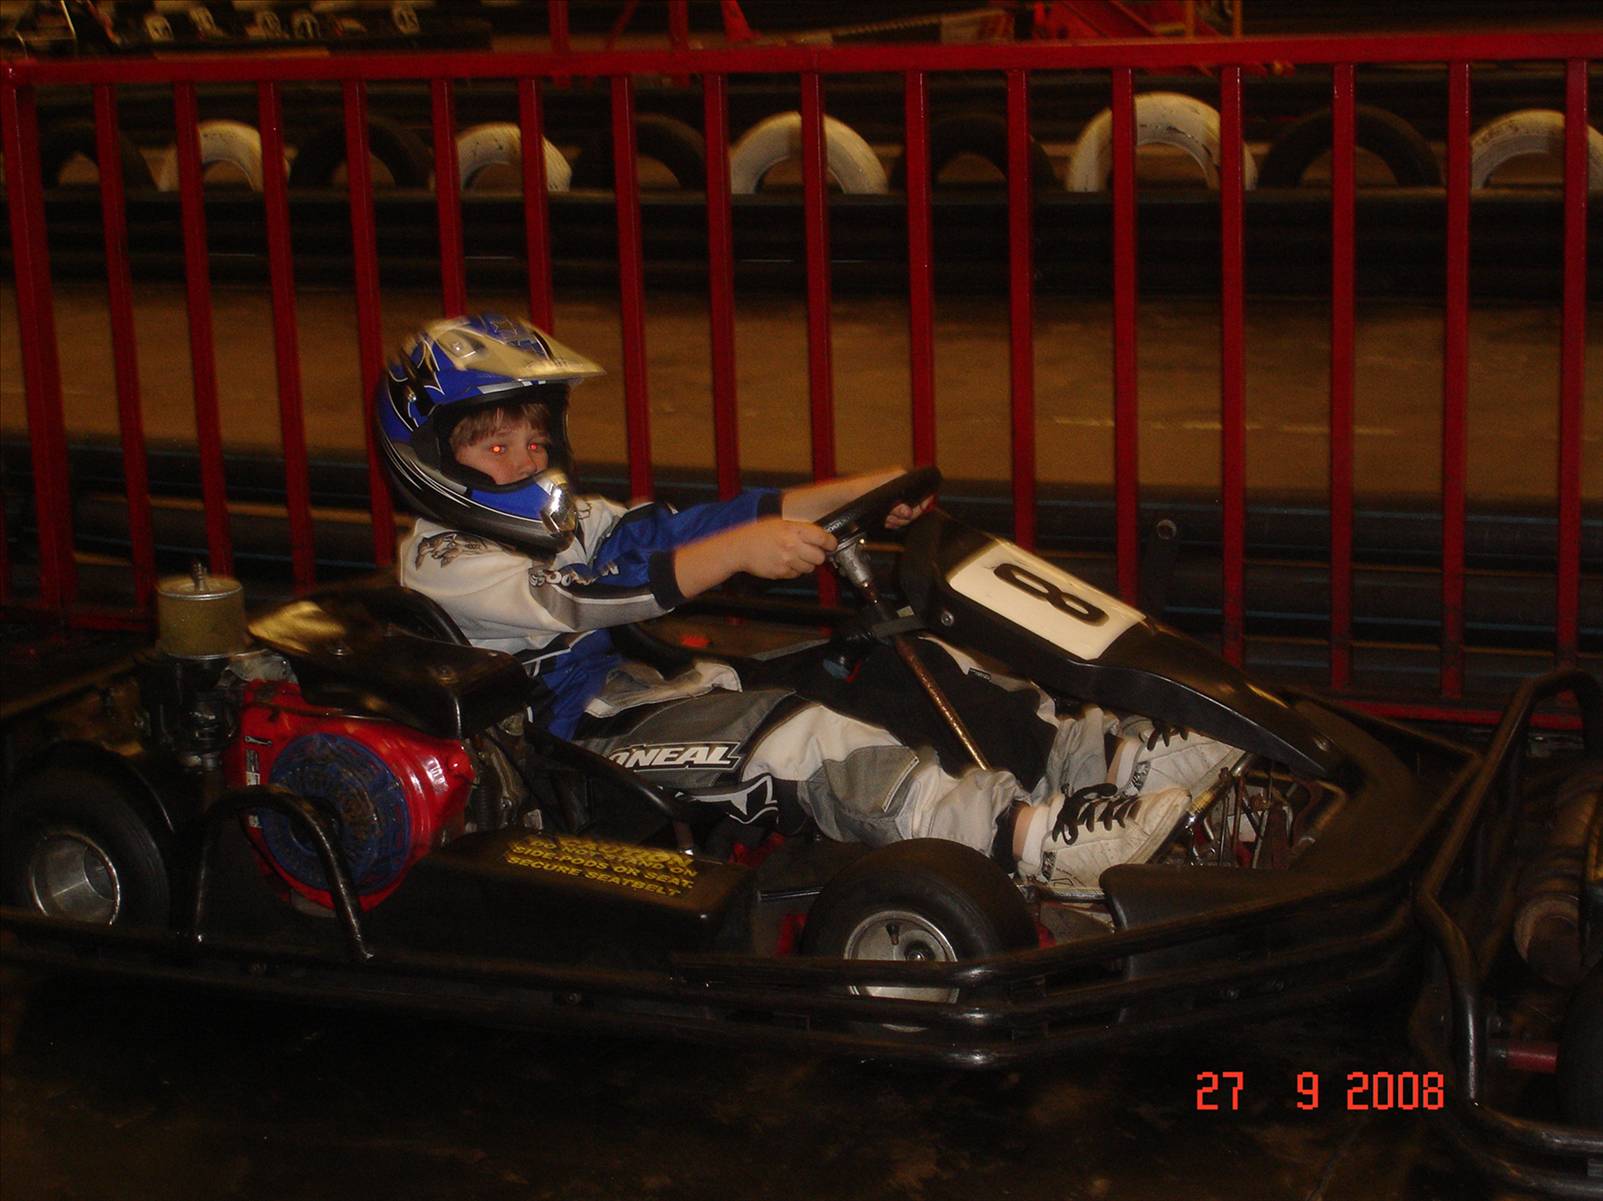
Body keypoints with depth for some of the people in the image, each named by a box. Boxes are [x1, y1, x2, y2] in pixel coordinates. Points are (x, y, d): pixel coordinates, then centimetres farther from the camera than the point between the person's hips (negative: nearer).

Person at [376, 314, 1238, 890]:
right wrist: (738, 551, -33)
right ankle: (1021, 834, -53)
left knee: (903, 670, -10)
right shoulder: (440, 562, -4)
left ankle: (1108, 757, -22)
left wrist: (859, 495, -1)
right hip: (592, 745, -9)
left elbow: (677, 530, 12)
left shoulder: (566, 521, 24)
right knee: (793, 727, -35)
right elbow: (583, 600, -21)